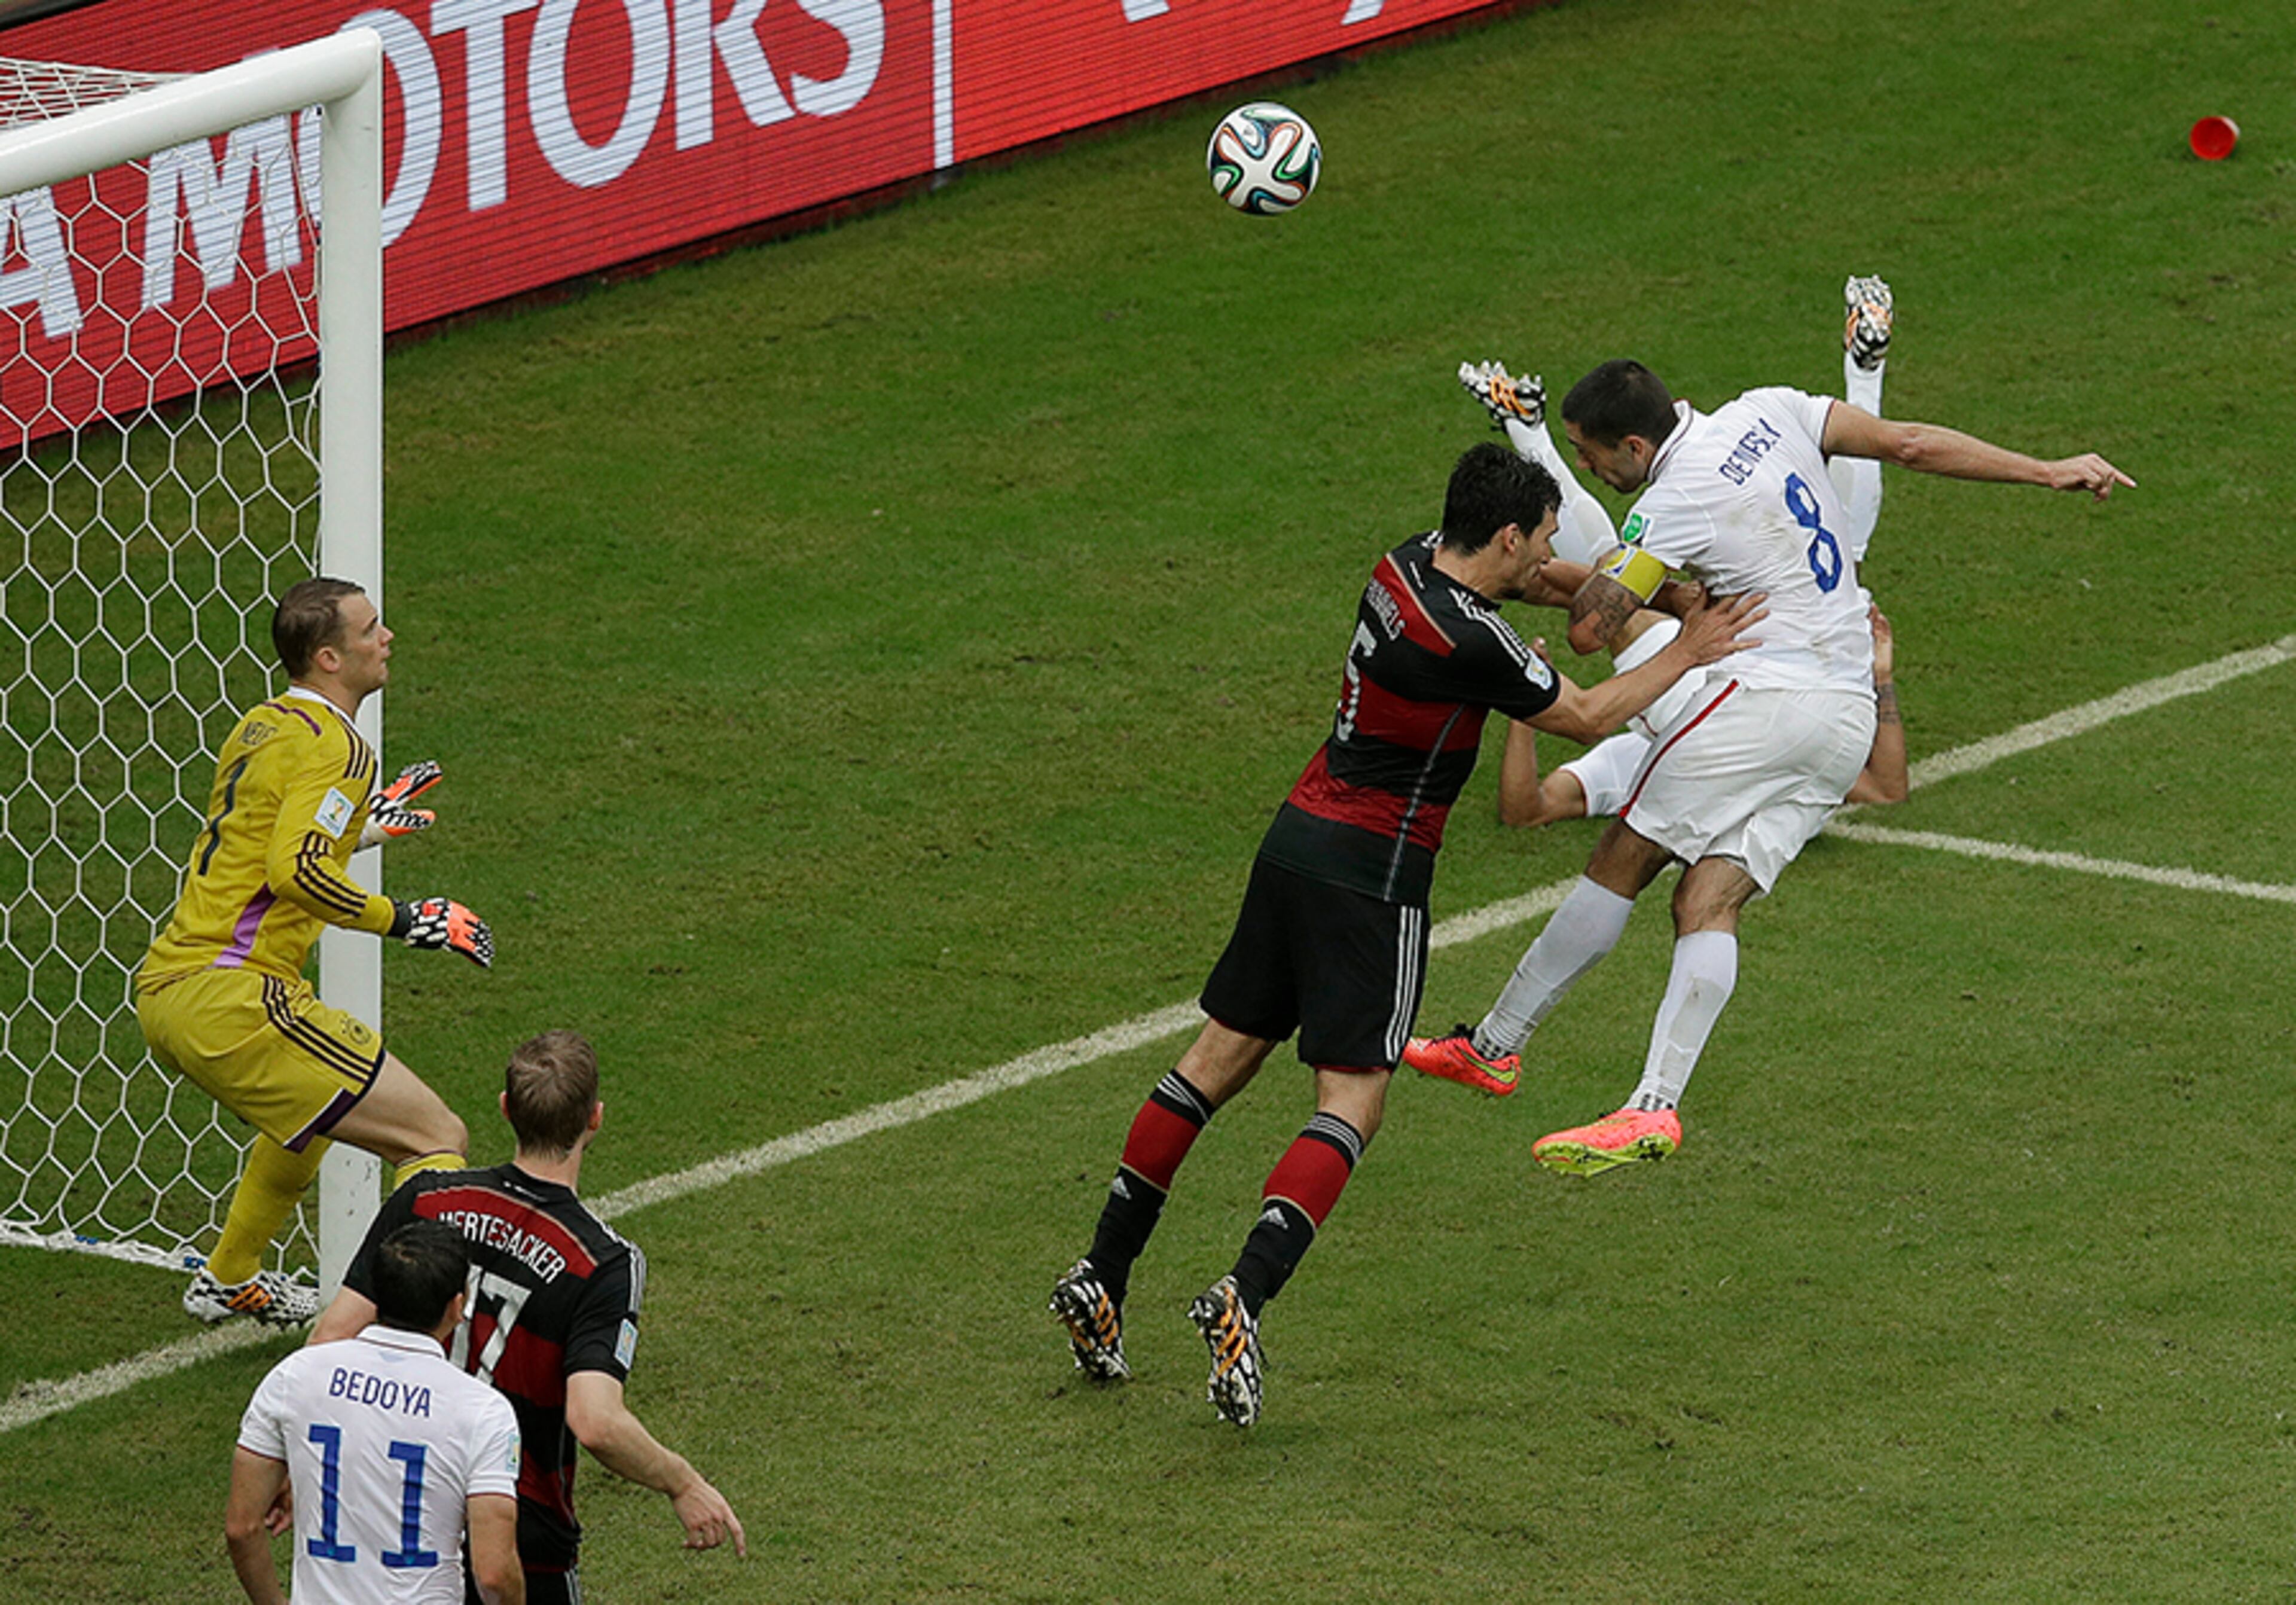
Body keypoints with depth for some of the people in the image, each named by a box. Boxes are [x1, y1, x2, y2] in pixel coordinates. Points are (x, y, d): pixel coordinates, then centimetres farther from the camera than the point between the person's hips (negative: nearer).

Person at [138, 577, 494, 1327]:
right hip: (227, 997, -10)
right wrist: (403, 920, -16)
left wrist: (362, 825, 37)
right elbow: (296, 872, -25)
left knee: (311, 1105, 39)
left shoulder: (260, 725, 18)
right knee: (437, 1139, -13)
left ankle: (229, 1280, 51)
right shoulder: (333, 745, -11)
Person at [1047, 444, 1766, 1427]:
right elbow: (1586, 719, -4)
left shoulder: (1409, 565, 3)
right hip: (1372, 872, -8)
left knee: (1220, 1060, 14)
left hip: (1300, 834, 8)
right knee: (1353, 1102, -8)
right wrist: (1687, 655, 9)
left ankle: (1101, 1280, 15)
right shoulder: (1471, 640, -20)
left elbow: (1511, 581, 27)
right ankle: (1244, 1298, -26)